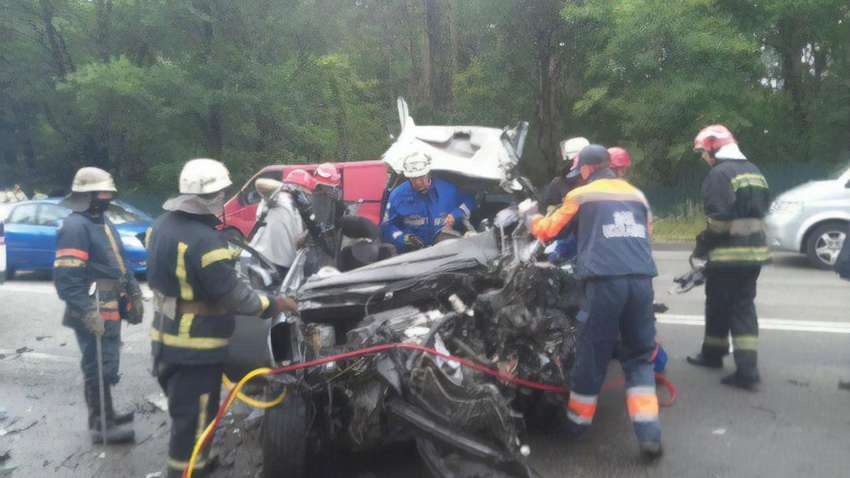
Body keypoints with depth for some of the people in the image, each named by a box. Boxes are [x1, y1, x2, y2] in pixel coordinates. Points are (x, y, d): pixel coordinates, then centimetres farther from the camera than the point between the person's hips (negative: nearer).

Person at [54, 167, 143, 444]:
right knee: (99, 369, -1)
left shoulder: (103, 221, 15)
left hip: (111, 309, 10)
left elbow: (120, 262, 23)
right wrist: (87, 313, -26)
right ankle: (100, 425, 10)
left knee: (107, 366, 19)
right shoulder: (75, 227, -17)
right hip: (95, 313, -10)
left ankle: (107, 415, 32)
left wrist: (134, 294, 19)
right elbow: (67, 277, -24)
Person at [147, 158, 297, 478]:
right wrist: (272, 305, -11)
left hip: (167, 337, 10)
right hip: (196, 345, -10)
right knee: (195, 418, 4)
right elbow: (232, 294, -24)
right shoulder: (203, 239, -27)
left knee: (184, 411, 26)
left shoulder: (163, 224, 4)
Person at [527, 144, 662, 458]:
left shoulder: (580, 195, 9)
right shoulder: (637, 194, 22)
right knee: (640, 356, 12)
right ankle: (649, 434, 3)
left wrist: (531, 215, 38)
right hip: (641, 280, 4)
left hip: (605, 281, -3)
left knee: (592, 354, 8)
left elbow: (547, 232, 18)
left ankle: (577, 422, 24)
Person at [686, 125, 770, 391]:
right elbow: (762, 212, 22)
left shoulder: (720, 174, -13)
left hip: (729, 254, -8)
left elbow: (719, 219, -20)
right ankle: (748, 370, 7)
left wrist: (702, 247, -8)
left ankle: (713, 354, 24)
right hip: (755, 252, 8)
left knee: (719, 307, 8)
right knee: (745, 307, 10)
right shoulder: (754, 172, 16)